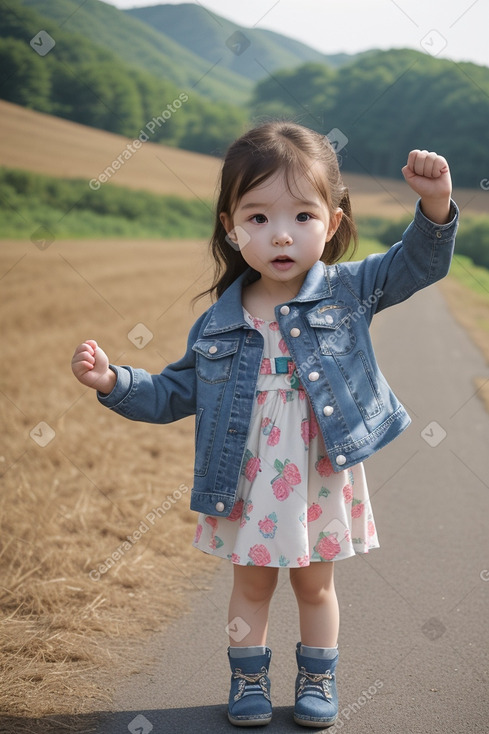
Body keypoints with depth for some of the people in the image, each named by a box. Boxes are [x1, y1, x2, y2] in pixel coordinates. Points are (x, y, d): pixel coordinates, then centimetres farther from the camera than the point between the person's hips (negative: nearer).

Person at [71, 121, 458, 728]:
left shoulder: (347, 291, -8)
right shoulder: (218, 323, -6)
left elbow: (417, 263, -13)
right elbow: (172, 394, 4)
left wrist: (435, 206, -31)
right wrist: (113, 381, -10)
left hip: (322, 481, -1)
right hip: (248, 486, 1)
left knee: (315, 586, 18)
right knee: (251, 585, 17)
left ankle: (318, 677, 38)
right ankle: (248, 676, 37)